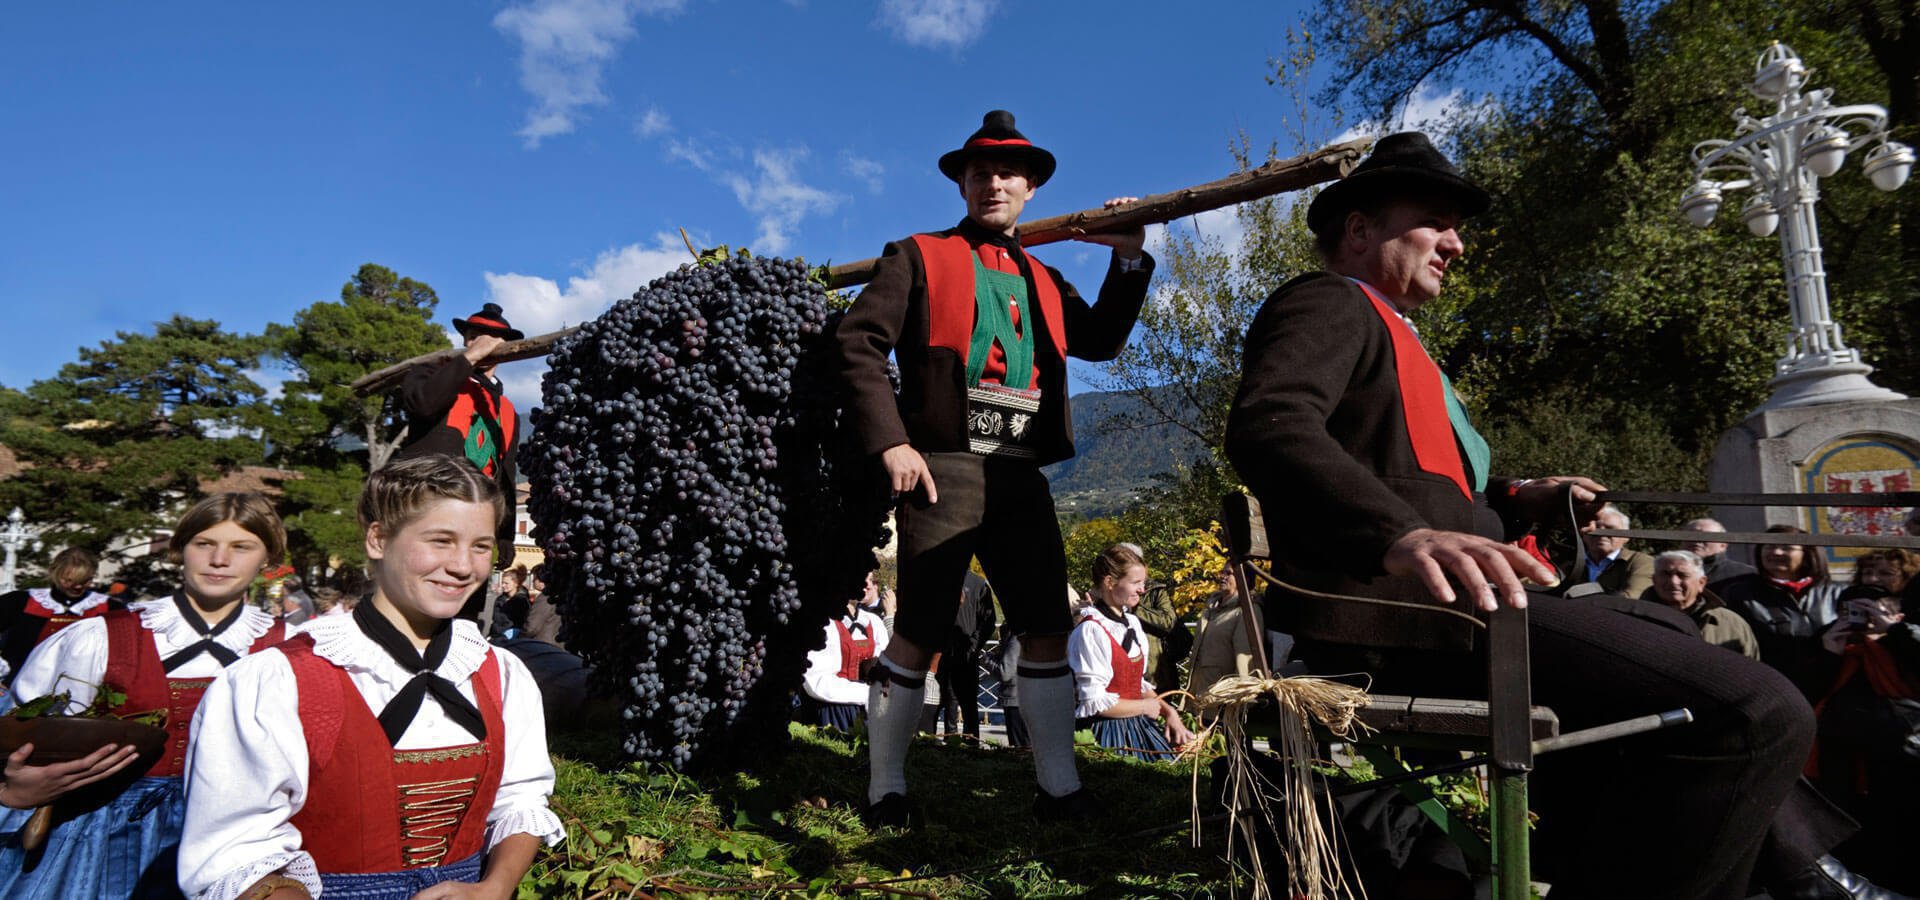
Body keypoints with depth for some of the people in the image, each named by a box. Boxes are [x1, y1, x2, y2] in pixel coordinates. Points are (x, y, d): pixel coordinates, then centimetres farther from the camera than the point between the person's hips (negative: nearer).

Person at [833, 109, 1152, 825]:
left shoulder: (1042, 281, 23)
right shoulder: (919, 258, 8)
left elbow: (1101, 341, 13)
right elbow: (857, 343, -2)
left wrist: (1129, 258, 3)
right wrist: (890, 443, -13)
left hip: (1022, 476, 5)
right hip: (942, 469, -5)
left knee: (1048, 630, 3)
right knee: (920, 633, -2)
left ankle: (1059, 787, 13)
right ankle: (885, 787, 12)